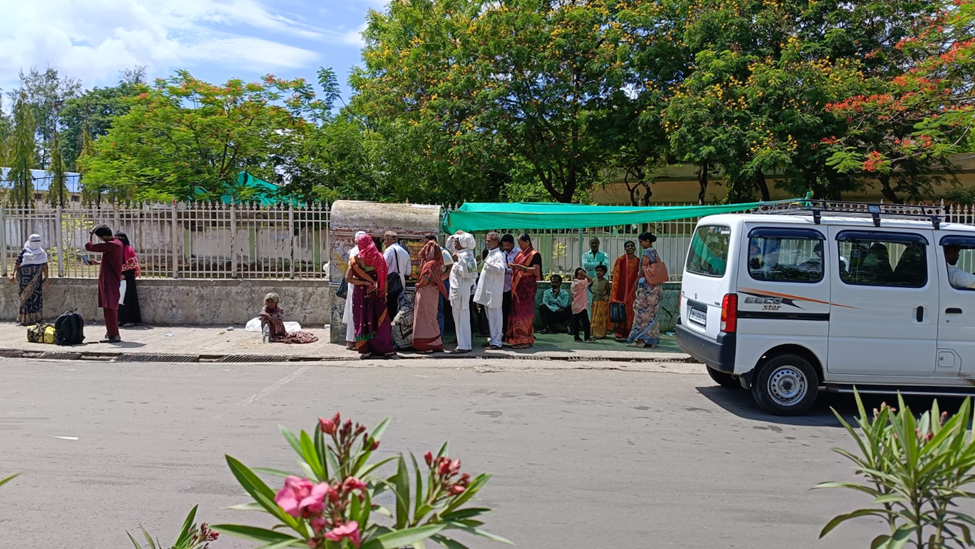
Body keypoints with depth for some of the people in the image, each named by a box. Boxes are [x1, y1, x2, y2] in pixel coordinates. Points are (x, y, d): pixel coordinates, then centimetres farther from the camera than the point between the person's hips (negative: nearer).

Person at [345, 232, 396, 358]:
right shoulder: (379, 257, 0)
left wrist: (364, 283, -7)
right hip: (377, 294, 1)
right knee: (380, 320, 5)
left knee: (363, 321, 4)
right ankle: (385, 348, 6)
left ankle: (364, 350, 4)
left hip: (361, 294, -1)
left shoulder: (356, 259, -4)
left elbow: (348, 278, -8)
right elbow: (384, 278, -2)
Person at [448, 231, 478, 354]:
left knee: (460, 318, -6)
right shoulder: (464, 254, 14)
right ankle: (465, 344, 20)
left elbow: (464, 273, -25)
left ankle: (463, 346, -3)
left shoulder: (464, 255, -16)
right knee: (463, 319, 13)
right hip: (459, 290, 10)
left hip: (460, 291, -10)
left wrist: (457, 260, -20)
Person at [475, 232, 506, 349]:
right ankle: (493, 339, 22)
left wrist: (487, 263, -25)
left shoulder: (499, 255, -12)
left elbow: (501, 269, -26)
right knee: (490, 316, 14)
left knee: (495, 316, -6)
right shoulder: (490, 254, 18)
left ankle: (496, 341, -2)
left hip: (494, 291, -10)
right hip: (487, 290, 10)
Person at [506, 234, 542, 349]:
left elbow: (536, 270, -15)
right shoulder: (520, 254, 18)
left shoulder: (534, 254, -5)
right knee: (517, 311, 6)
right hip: (517, 285, 8)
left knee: (525, 312, -7)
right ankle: (518, 339, 10)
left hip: (527, 286, -8)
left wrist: (520, 267, -21)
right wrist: (512, 267, 8)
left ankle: (525, 340, -4)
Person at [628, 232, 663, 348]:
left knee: (642, 312, -7)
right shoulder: (655, 253, 15)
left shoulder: (647, 253, -11)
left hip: (647, 286, -9)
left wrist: (637, 282, -2)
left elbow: (643, 270, -12)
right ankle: (652, 339, 11)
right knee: (652, 313, 10)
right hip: (656, 286, 9)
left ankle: (641, 339, -9)